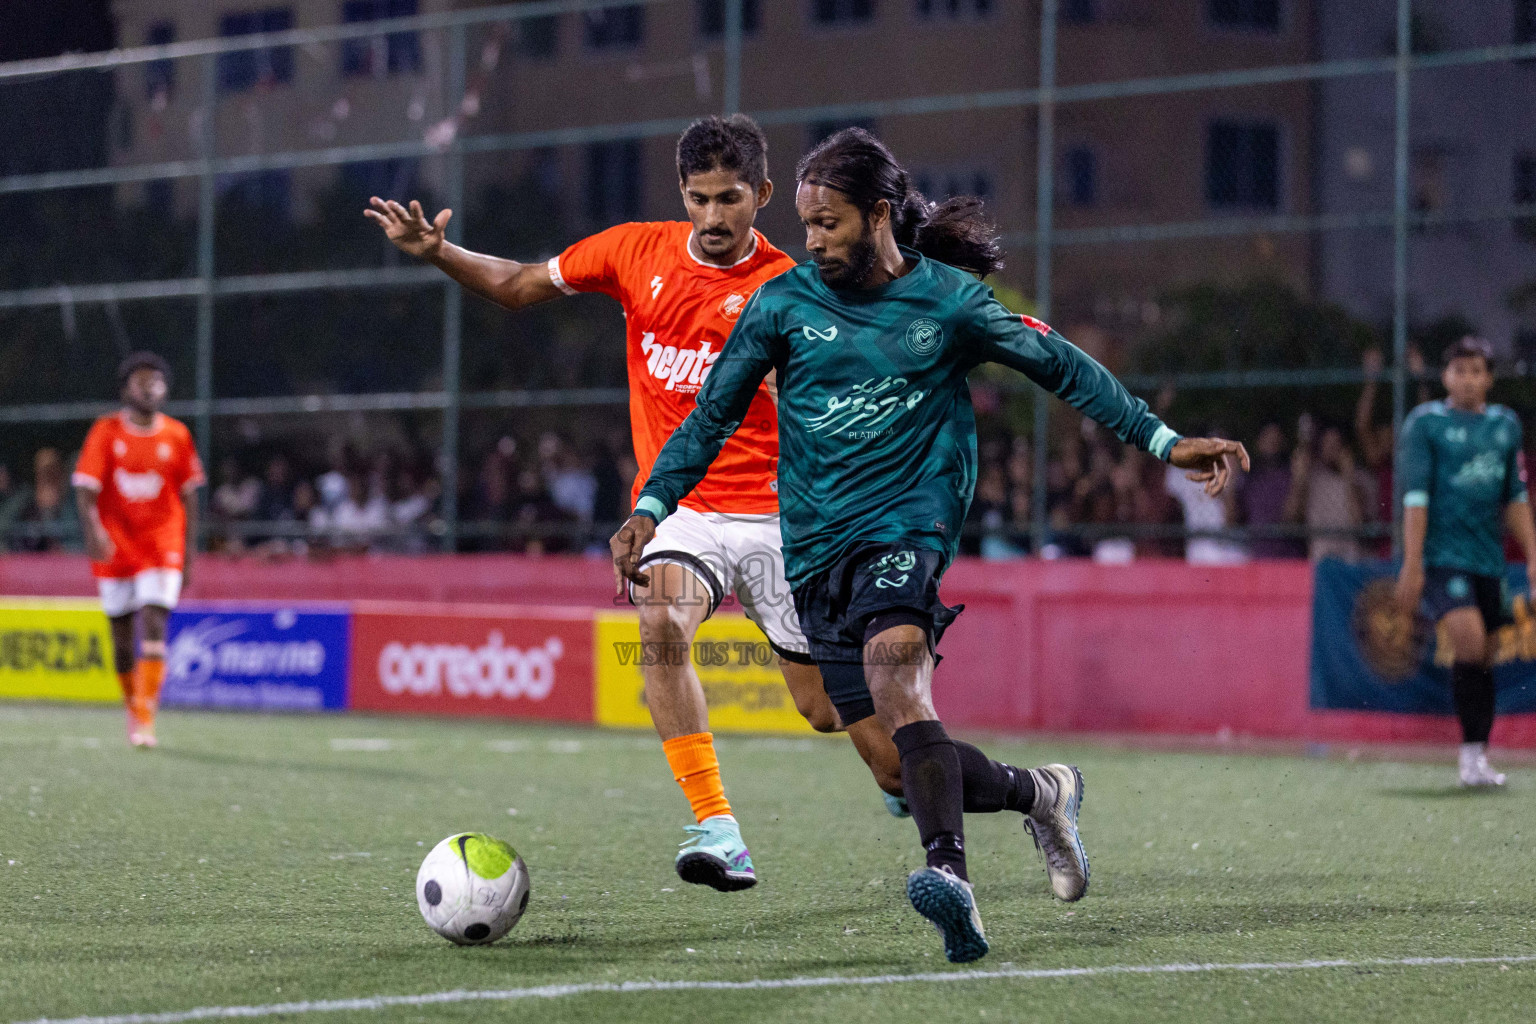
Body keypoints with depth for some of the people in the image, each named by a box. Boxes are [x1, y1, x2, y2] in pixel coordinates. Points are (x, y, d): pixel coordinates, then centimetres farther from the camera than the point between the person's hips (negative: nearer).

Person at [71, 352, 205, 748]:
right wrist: (93, 530, -26)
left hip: (162, 543, 0)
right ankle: (133, 706, 27)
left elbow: (188, 496, 9)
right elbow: (85, 489, -8)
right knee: (122, 633, 7)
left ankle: (145, 720, -16)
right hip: (115, 545, 1)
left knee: (154, 626, -15)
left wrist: (189, 551, 6)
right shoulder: (106, 432, -2)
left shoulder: (177, 436, 3)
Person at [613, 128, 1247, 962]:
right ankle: (1038, 793, 25)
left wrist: (1165, 442, 3)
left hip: (909, 522, -3)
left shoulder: (949, 300, 0)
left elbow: (1062, 368, 7)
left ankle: (950, 875, -43)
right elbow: (711, 416, 10)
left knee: (892, 665, -34)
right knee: (903, 761, -2)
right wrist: (650, 508, -1)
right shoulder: (783, 304, 5)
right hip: (815, 547, 3)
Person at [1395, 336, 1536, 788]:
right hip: (1440, 557, -5)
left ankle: (1477, 759, 14)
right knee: (1468, 636, -23)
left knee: (1482, 658, 6)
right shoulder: (1425, 423, -2)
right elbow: (1416, 496, -7)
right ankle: (1471, 750, -14)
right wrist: (1412, 564, -12)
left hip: (1488, 559, 5)